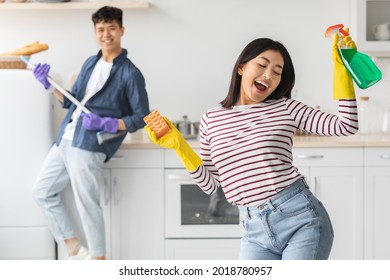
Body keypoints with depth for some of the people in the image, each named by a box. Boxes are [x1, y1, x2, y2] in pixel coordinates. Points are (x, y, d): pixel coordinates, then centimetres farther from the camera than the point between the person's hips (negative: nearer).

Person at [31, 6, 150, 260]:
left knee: (88, 206, -4)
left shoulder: (130, 74, -6)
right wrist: (49, 85, 7)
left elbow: (142, 117, -7)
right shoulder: (90, 63, 15)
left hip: (89, 146, -8)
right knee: (42, 192, 13)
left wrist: (105, 123, -18)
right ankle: (76, 250, 21)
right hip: (64, 141, 8)